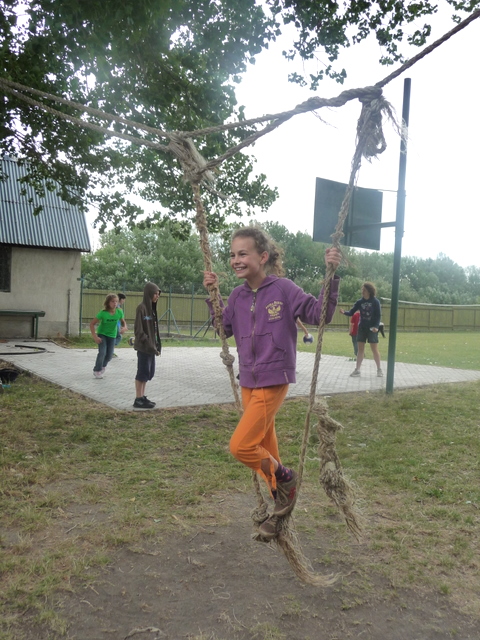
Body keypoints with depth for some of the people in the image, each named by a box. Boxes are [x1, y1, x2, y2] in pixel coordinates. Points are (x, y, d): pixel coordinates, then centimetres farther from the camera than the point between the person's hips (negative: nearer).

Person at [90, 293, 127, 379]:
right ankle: (97, 371, 3)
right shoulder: (103, 313, -24)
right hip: (102, 334, -3)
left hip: (112, 336, 3)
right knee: (102, 352, -18)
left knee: (109, 355, 5)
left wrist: (125, 327, -22)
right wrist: (95, 336, -23)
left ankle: (103, 365, 39)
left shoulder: (119, 312, -16)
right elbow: (92, 324, -18)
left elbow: (123, 322, 1)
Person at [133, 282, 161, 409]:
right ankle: (138, 400, 5)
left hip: (151, 347, 9)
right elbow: (139, 330, -17)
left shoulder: (151, 308, 13)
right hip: (143, 347, -9)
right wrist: (150, 345, -18)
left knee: (149, 372, 13)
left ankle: (142, 397, 21)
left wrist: (156, 345, 9)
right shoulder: (141, 308, -14)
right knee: (143, 372, -3)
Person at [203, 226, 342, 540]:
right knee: (264, 445, 17)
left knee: (241, 445, -12)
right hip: (248, 382, 7)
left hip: (274, 382, -7)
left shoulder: (283, 289, -13)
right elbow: (226, 328, 17)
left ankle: (285, 479, 15)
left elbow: (319, 314, -12)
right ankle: (280, 507, 36)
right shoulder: (238, 296, 4)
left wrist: (331, 276, -22)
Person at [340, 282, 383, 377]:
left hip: (372, 328, -3)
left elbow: (379, 315, -9)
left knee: (374, 349, 1)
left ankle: (379, 369, 14)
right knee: (360, 349, 6)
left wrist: (376, 326, -22)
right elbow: (351, 312, -2)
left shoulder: (375, 302, -8)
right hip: (362, 328, 3)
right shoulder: (360, 302, 1)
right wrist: (344, 312, -22)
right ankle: (357, 369, 10)